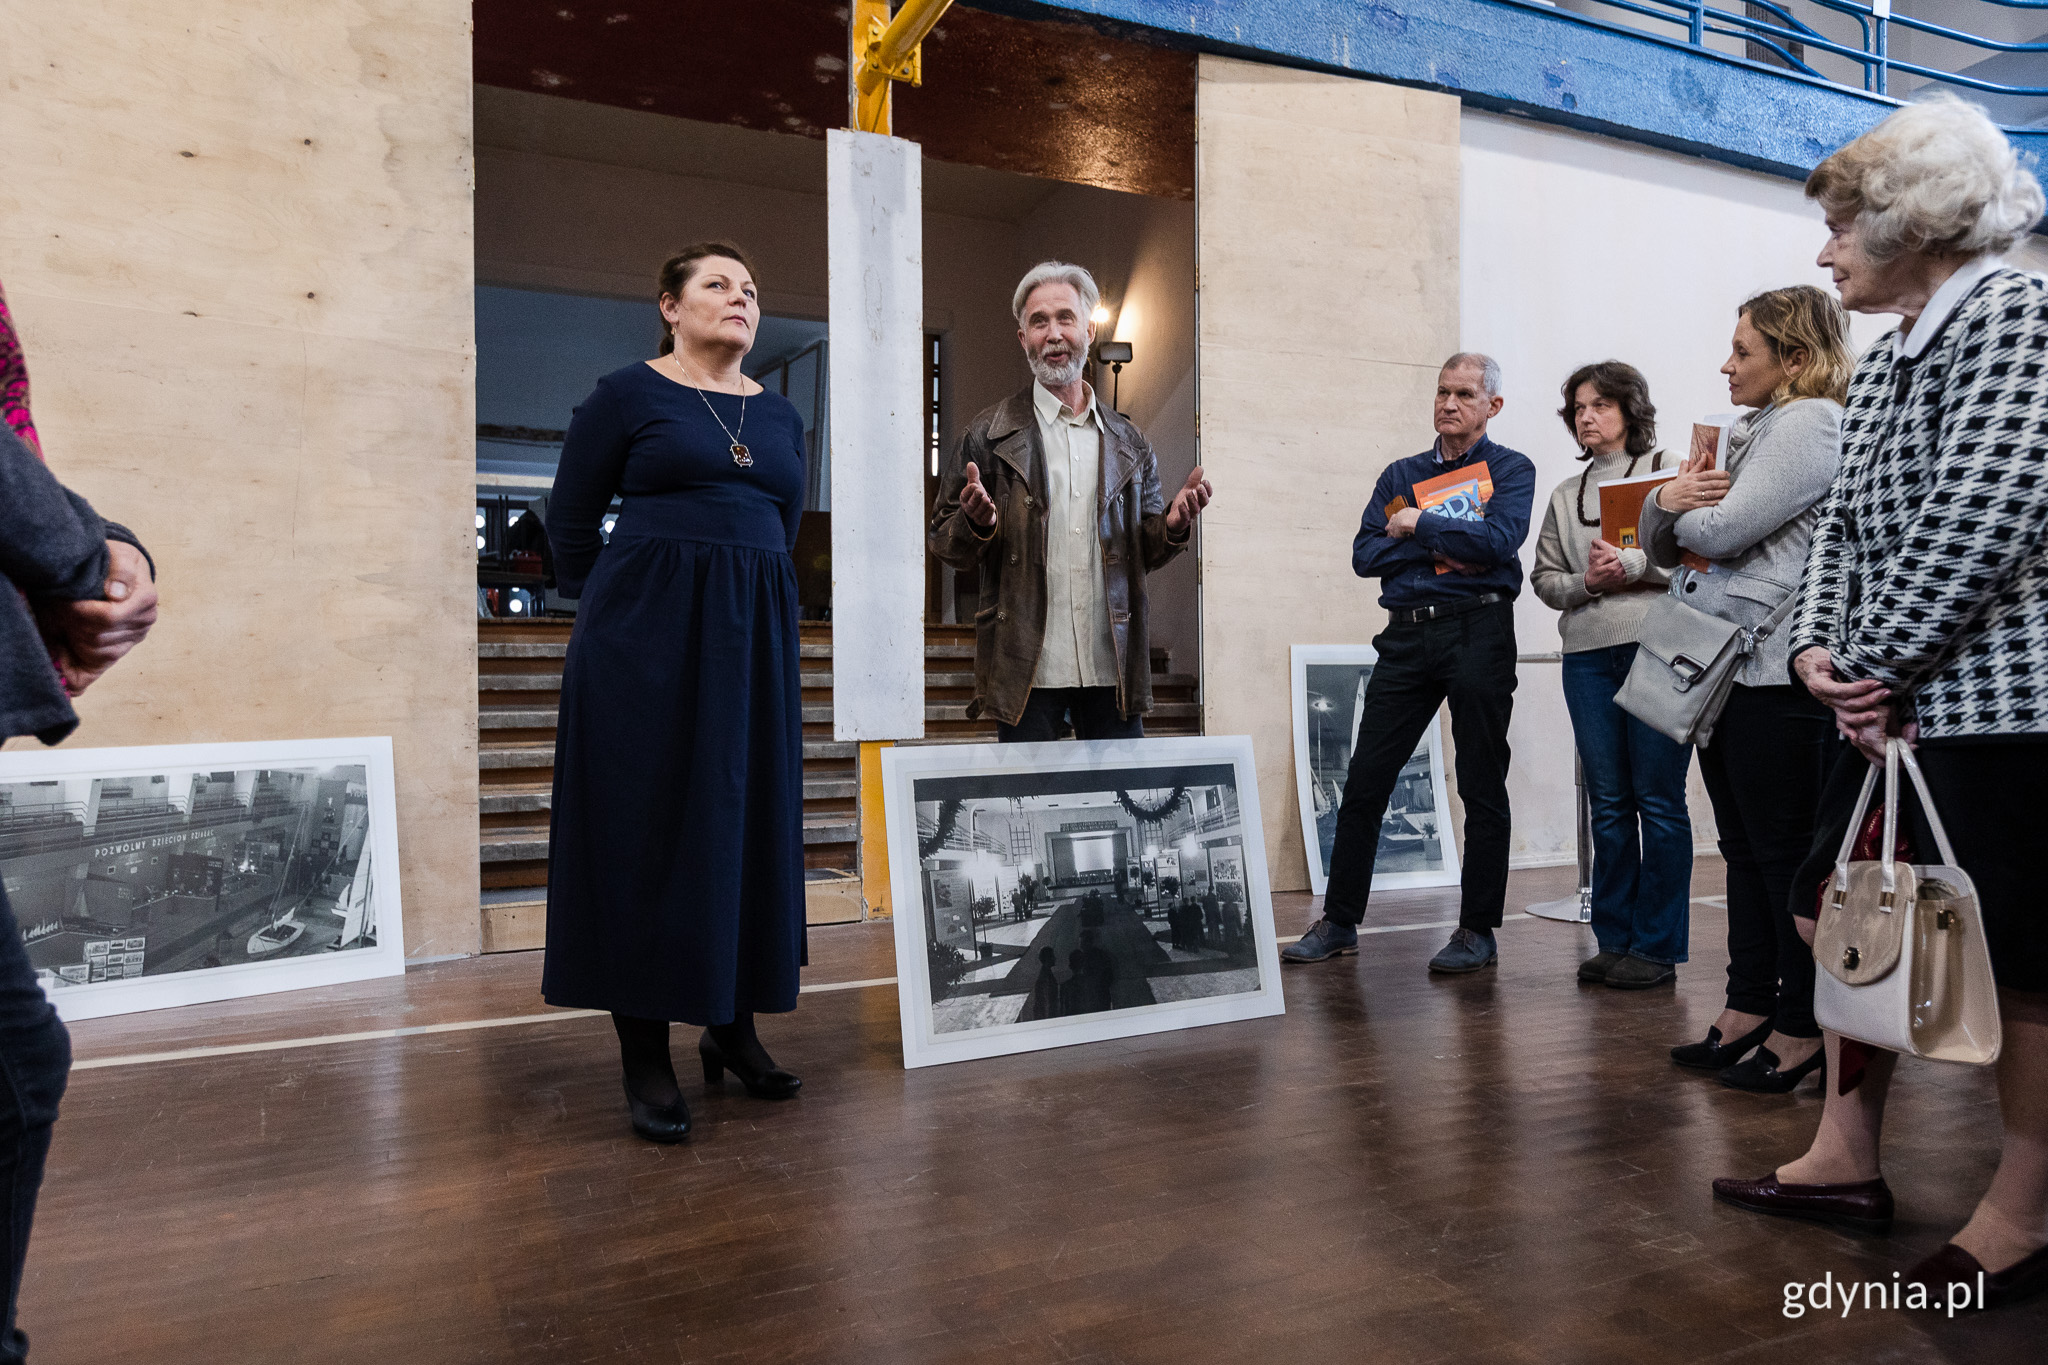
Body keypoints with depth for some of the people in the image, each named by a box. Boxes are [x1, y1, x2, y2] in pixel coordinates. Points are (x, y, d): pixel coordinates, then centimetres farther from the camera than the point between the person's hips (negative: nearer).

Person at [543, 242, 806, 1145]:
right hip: (646, 639, -5)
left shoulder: (779, 416, 14)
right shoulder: (627, 395, 0)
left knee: (748, 823, 8)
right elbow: (569, 523, 4)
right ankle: (645, 1054, 8)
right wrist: (613, 616, 8)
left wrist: (747, 610, 16)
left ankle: (732, 1027, 23)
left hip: (754, 640, 5)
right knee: (645, 825, -1)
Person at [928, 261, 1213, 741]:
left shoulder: (1129, 444, 14)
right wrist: (977, 522, -19)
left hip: (1113, 668, 3)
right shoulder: (987, 437, 4)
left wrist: (1173, 525, -5)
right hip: (1027, 670, -3)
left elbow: (1145, 554, 16)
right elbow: (944, 541, 3)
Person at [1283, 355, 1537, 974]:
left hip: (1478, 631, -3)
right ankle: (1339, 922, 12)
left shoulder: (1511, 470, 7)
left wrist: (1420, 526, -7)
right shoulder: (1401, 475, 18)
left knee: (1482, 787, 2)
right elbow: (1365, 554, 4)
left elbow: (1499, 539, -13)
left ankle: (1478, 931, 12)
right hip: (1406, 634, 4)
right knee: (1363, 783, 2)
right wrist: (1442, 549, -6)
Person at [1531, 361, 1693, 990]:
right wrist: (1587, 582, -4)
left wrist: (1633, 565, -13)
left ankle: (1657, 947, 4)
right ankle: (1614, 941, 14)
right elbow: (1544, 577, 14)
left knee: (1658, 799, -3)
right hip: (1588, 654, 4)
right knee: (1608, 802, 6)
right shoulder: (1566, 495, 19)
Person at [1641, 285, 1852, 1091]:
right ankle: (1749, 1008, 22)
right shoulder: (1753, 431, 20)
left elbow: (1722, 530, -18)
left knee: (1786, 851, -2)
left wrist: (1687, 505, 4)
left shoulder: (1812, 422, -7)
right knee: (1745, 849, 13)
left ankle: (1802, 1029, 8)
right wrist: (1668, 500, -4)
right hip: (1728, 664, 9)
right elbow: (1666, 541, 18)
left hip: (1779, 672, -9)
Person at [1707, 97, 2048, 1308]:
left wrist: (1877, 667, -15)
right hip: (1894, 704, 9)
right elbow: (1846, 522, 13)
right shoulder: (1888, 361, 17)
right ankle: (1849, 1161, 26)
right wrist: (1822, 648, -2)